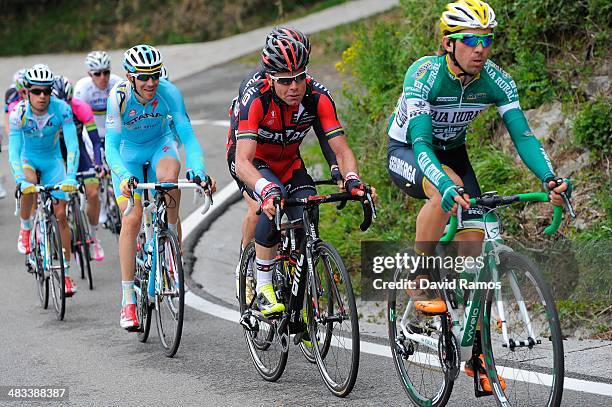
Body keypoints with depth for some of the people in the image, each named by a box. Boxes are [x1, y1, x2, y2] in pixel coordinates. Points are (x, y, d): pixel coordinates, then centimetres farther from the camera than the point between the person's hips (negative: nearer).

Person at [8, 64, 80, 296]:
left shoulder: (61, 109, -26)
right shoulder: (18, 113, -26)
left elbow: (72, 146, -31)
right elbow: (13, 151, -30)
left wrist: (71, 177, -44)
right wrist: (22, 180, -45)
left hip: (52, 159, 1)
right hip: (27, 158, -1)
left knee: (61, 214, -5)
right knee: (28, 187, -34)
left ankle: (66, 273, 5)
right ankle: (25, 230, -3)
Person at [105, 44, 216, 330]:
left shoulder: (169, 92, -26)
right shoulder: (119, 96, -28)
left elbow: (187, 135, -30)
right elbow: (112, 144, -33)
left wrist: (198, 171, -45)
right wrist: (124, 177, -50)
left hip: (160, 145, 1)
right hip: (128, 153, -1)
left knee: (170, 175, -35)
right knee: (132, 219, -13)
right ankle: (128, 300, -7)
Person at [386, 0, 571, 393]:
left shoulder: (496, 81, -19)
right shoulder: (424, 74, -31)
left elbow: (522, 133, -24)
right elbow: (421, 142, -39)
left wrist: (550, 177, -42)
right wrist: (446, 185, -57)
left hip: (451, 153, 5)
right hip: (406, 152, -5)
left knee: (474, 242, -9)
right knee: (447, 192, -38)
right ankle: (419, 280, -16)